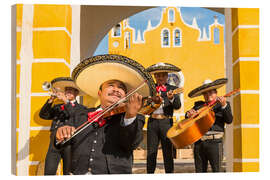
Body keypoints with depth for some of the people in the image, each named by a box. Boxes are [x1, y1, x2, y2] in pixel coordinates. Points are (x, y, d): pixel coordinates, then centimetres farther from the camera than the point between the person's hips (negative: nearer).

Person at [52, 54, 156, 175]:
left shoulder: (134, 119, 8)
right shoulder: (81, 117, 15)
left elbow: (130, 144, -10)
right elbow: (60, 147, 13)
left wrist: (130, 116, -27)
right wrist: (60, 136, -8)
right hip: (80, 174, 2)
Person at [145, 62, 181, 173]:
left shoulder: (172, 89, 8)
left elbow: (178, 106, -6)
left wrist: (172, 98, -26)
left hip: (166, 122, -1)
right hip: (152, 122, 1)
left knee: (168, 152, 0)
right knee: (151, 152, 5)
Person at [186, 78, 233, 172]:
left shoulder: (224, 104, 9)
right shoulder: (198, 105, 18)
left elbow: (229, 120, -5)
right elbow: (188, 119, 21)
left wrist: (224, 105, -18)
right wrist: (188, 114, -2)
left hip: (214, 141, -3)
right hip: (198, 142, 4)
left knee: (216, 170, -3)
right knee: (199, 171, 7)